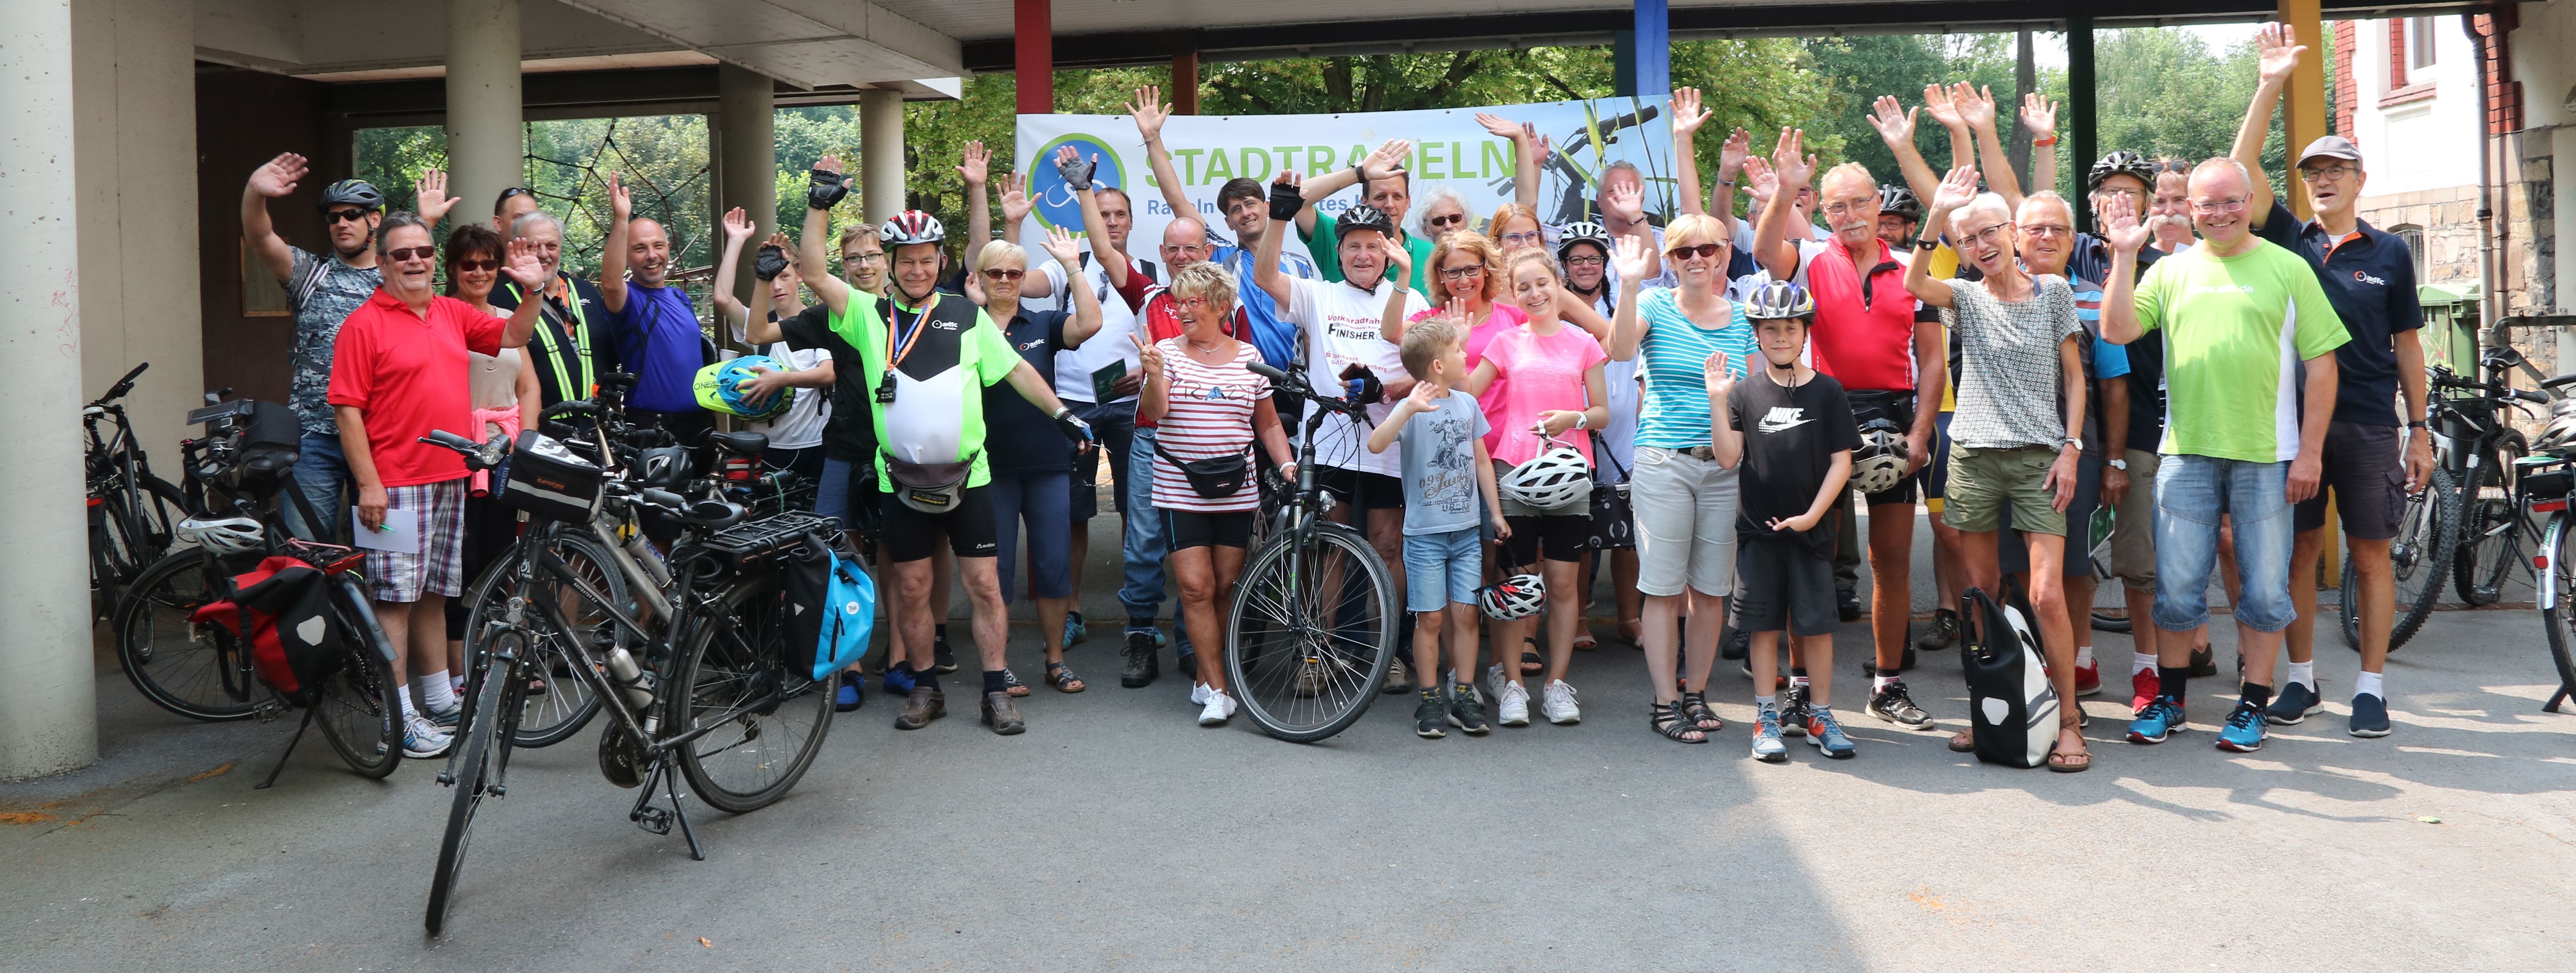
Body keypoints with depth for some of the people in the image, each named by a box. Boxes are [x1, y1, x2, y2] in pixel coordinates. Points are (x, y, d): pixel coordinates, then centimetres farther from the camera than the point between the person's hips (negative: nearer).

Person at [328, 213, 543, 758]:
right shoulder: (364, 324, -8)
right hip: (396, 484, -7)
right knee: (395, 595, -4)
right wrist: (368, 483, -16)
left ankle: (439, 698, 25)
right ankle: (398, 716, -1)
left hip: (449, 479, 7)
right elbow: (347, 409, -11)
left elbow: (513, 336, 23)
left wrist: (533, 290, 4)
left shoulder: (453, 314, 12)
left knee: (434, 592, 15)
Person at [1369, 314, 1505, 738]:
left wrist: (1496, 512, 15)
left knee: (1466, 614, 4)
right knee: (1431, 618, 1)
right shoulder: (1413, 408, -10)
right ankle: (1431, 700, 11)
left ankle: (1464, 696, 13)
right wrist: (1408, 408, -39)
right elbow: (1376, 444, -27)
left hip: (1467, 529, 4)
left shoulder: (1467, 403, 8)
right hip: (1425, 532, -4)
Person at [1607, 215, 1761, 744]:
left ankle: (1696, 694, 21)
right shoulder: (1655, 304, 1)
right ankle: (1665, 702, 8)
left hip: (1725, 467, 3)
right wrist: (1629, 286, -29)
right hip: (1663, 462, -3)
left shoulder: (1742, 318, 10)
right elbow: (1621, 351, -19)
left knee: (1711, 589, 7)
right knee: (1664, 587, -1)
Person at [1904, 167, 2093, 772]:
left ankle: (2069, 721, 1)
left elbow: (2074, 376, 8)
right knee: (1981, 594, 6)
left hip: (2039, 457, -2)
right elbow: (1915, 283, -14)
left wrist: (2071, 448, -1)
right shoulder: (1966, 298, 8)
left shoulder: (2052, 291, 7)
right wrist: (1936, 216, -27)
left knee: (2046, 596, -10)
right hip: (1974, 456, 2)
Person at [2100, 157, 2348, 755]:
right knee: (2176, 587, 6)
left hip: (2267, 456, -1)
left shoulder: (2288, 269, 3)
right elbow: (2117, 331, -2)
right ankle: (2169, 700, 20)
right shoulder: (2171, 269, 9)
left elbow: (2322, 364, 1)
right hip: (2186, 452, 2)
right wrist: (2124, 257, -9)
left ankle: (2252, 707, 17)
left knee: (2265, 589, 5)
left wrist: (2311, 452, -5)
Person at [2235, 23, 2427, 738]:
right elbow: (2244, 165, -6)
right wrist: (2272, 84, -13)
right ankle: (2301, 680, 16)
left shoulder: (2389, 253, 6)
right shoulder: (2289, 240, 5)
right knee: (2298, 551, 6)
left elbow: (2407, 343, 8)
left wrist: (2419, 429, 5)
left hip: (2369, 425, 0)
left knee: (2370, 555, 4)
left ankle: (2371, 687, 12)